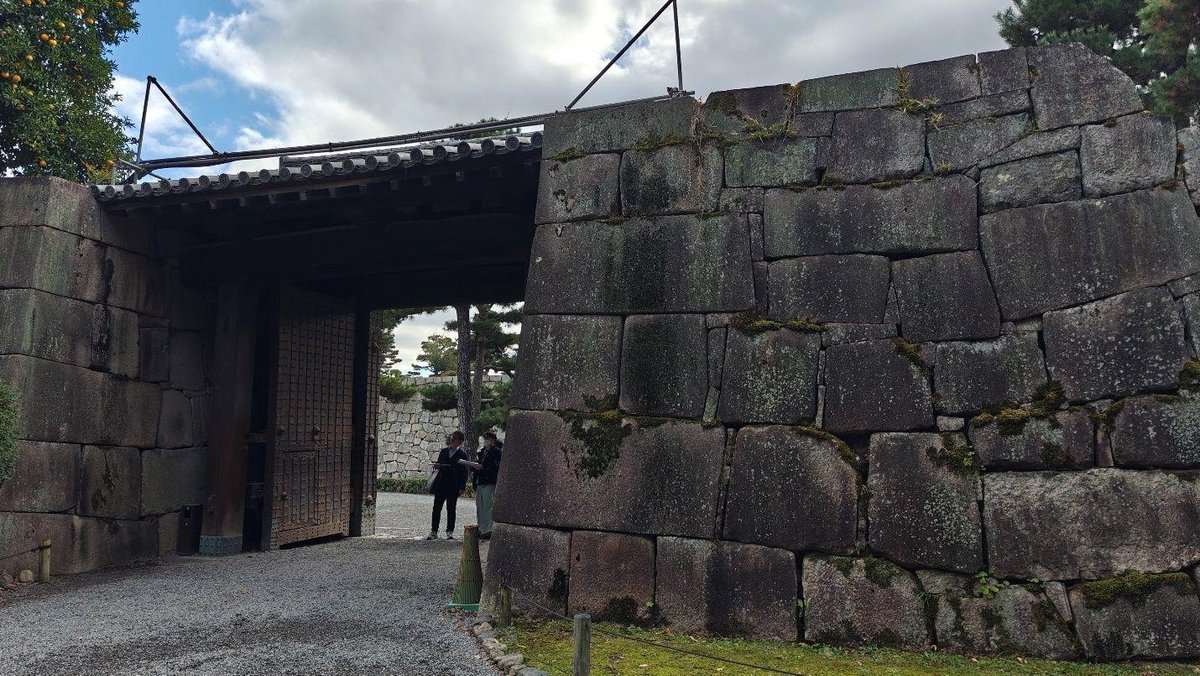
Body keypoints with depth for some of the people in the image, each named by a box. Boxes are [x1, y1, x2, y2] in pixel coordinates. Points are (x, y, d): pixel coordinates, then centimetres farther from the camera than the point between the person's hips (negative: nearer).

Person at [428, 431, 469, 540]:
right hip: (441, 484, 4)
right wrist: (437, 465, -6)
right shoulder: (444, 451, 13)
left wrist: (462, 487, -8)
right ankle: (433, 531, 8)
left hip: (453, 486, -4)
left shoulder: (462, 454, 0)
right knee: (436, 508, 2)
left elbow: (464, 472, -2)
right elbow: (438, 464, 19)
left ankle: (450, 532, 11)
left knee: (451, 509, 2)